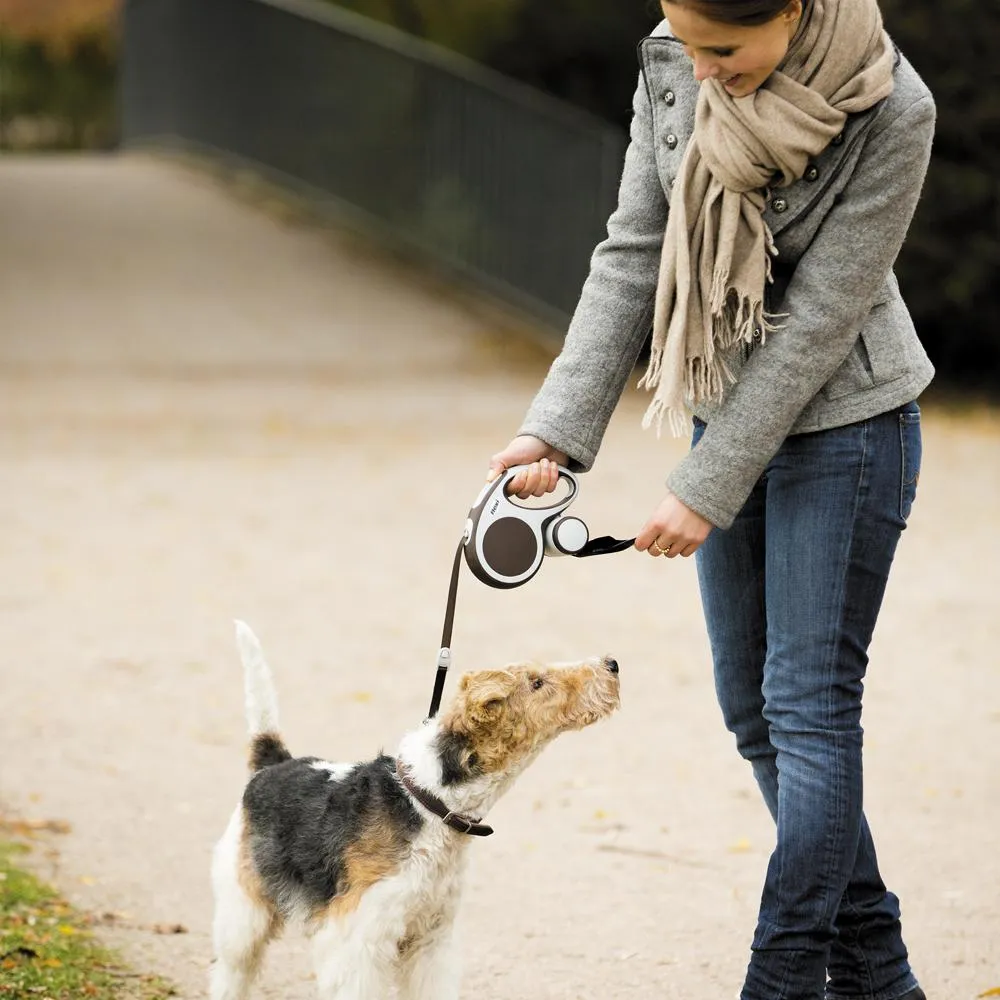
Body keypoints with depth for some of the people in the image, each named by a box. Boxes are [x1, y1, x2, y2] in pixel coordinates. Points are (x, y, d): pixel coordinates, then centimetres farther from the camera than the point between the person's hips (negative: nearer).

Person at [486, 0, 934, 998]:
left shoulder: (891, 112, -23)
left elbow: (818, 320, -22)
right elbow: (633, 252, -5)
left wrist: (707, 489, -20)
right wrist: (558, 426, -14)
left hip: (844, 420, -6)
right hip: (725, 408, 6)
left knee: (808, 701, -7)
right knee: (752, 704, 9)